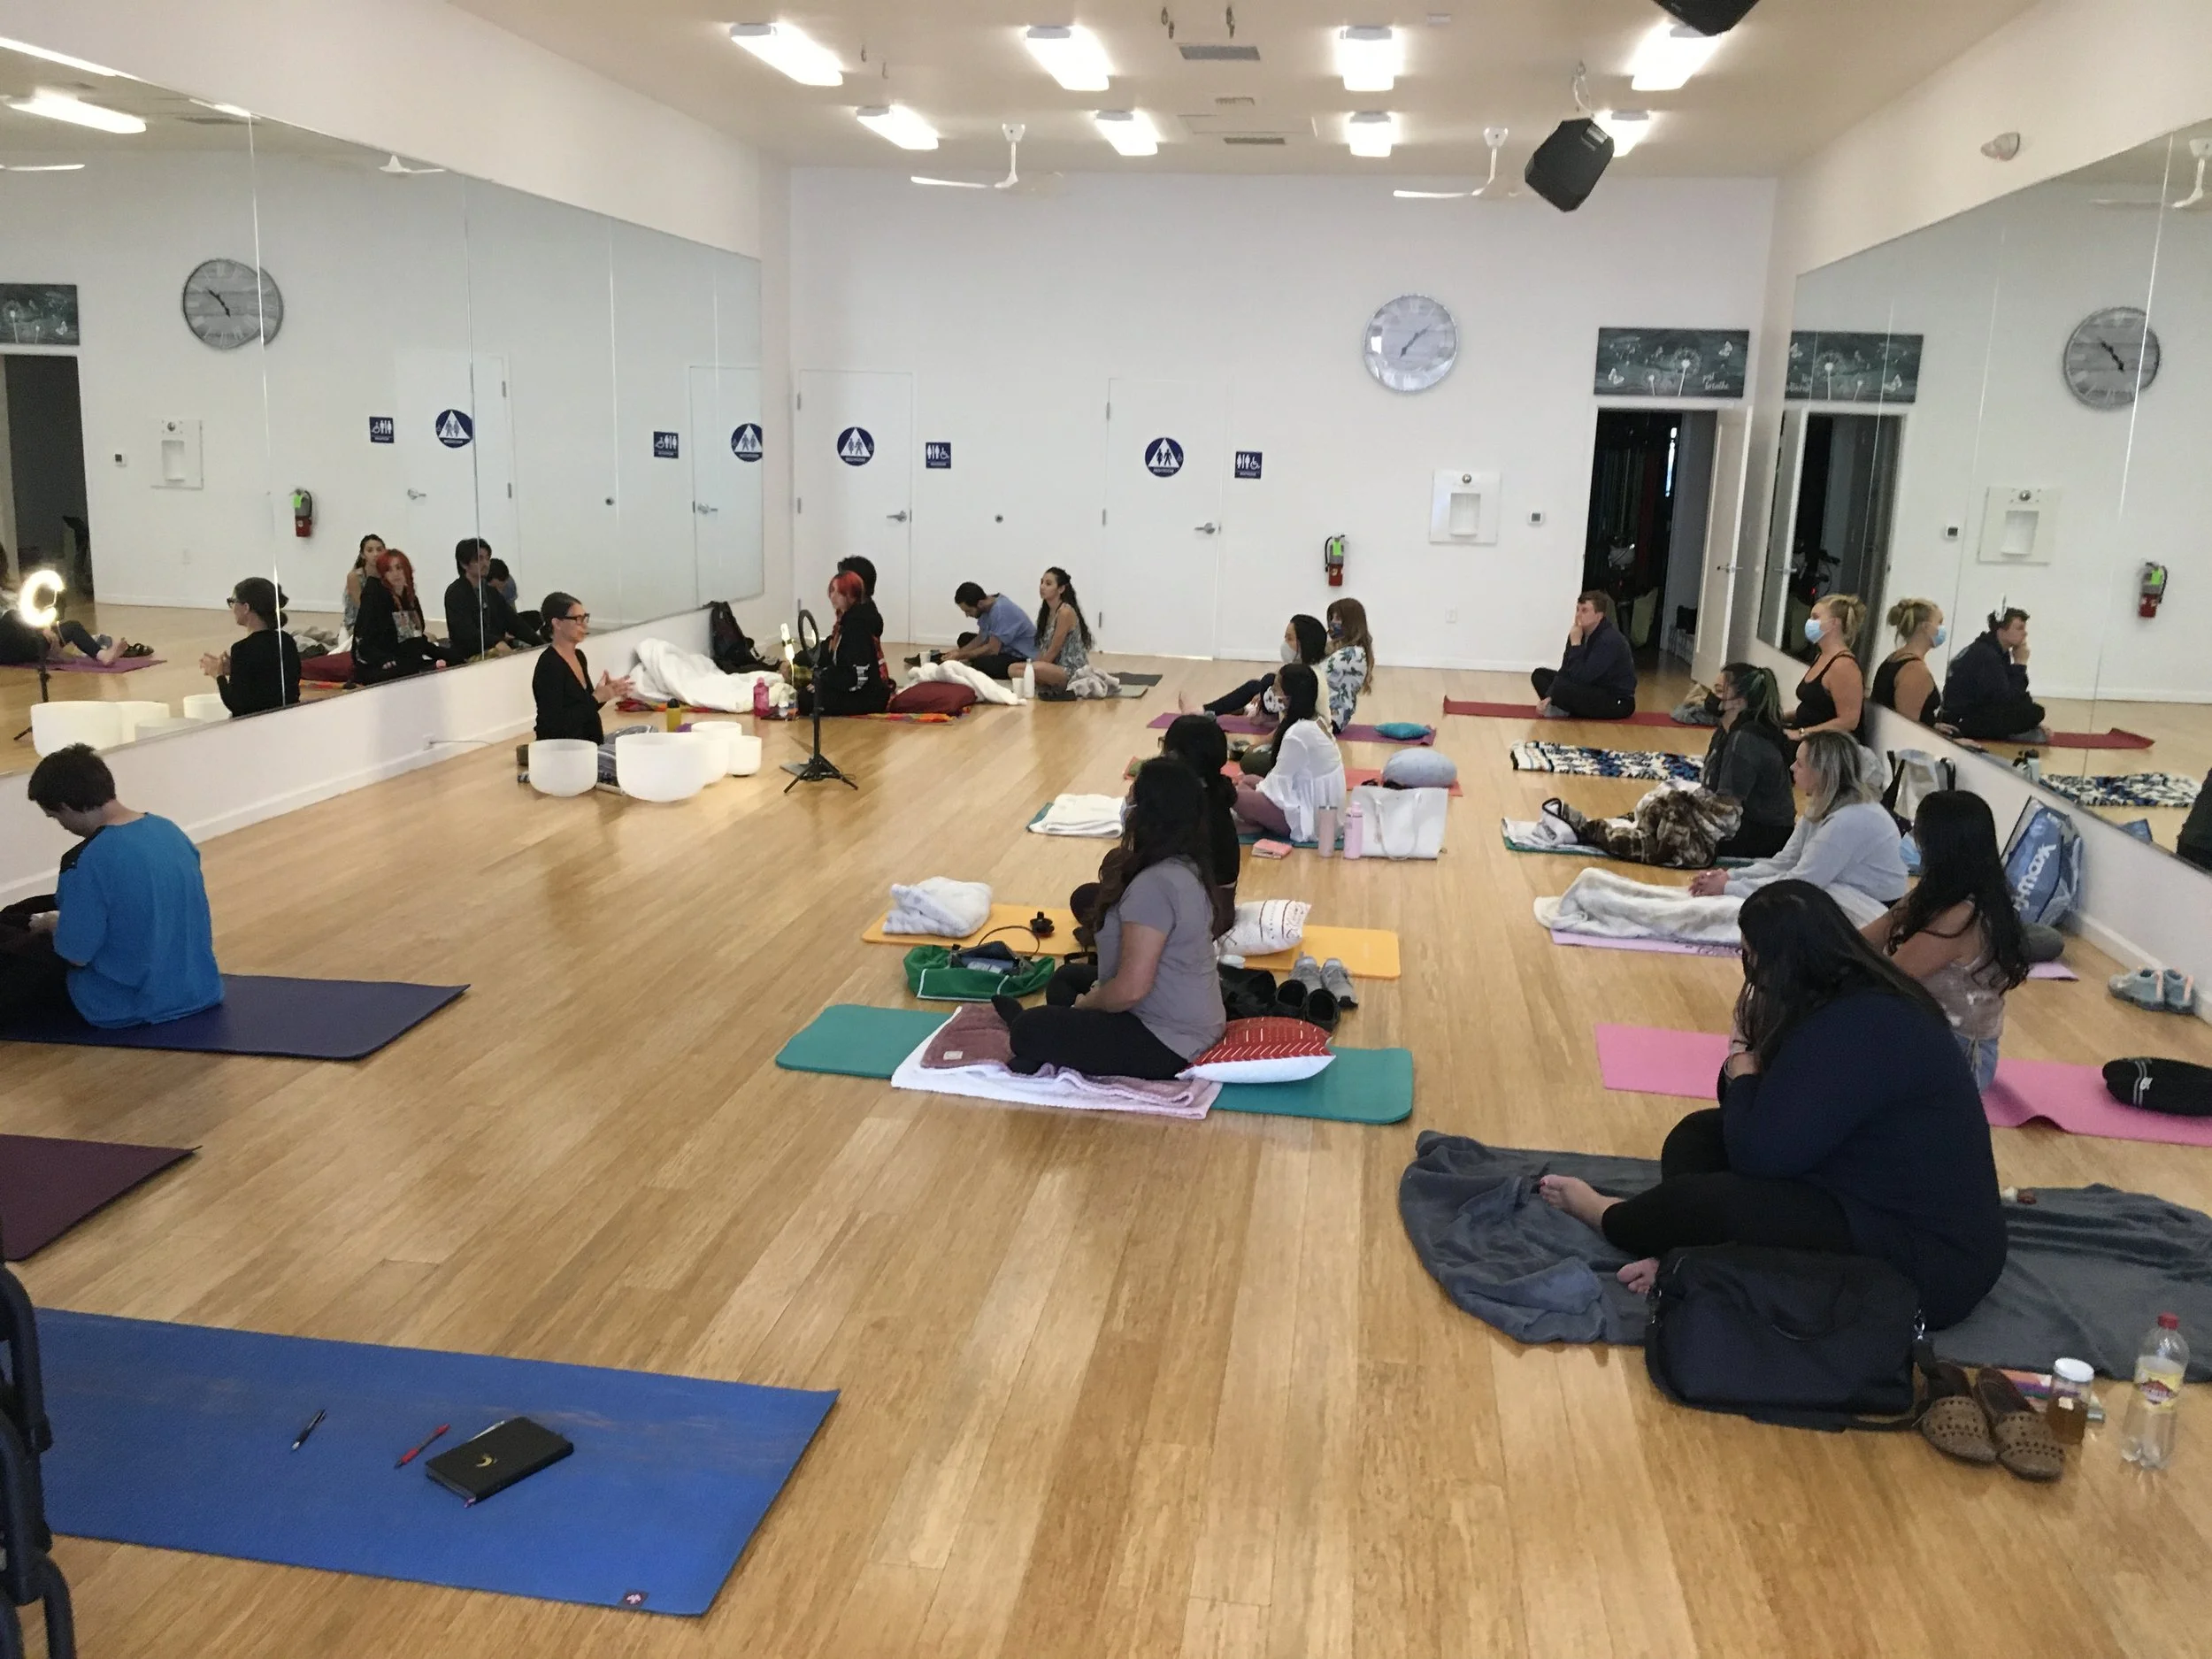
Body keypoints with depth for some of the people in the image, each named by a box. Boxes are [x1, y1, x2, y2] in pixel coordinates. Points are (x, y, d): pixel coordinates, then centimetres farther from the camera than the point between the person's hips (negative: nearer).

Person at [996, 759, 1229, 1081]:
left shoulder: (1154, 885, -28)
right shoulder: (1188, 867, 3)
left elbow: (1131, 989, -28)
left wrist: (1084, 1004, -8)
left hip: (1166, 1044, -10)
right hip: (1191, 1023, 10)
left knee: (1028, 1032, -12)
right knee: (1068, 977, 25)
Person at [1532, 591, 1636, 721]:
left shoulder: (1610, 640, -25)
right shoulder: (1579, 634, 0)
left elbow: (1581, 677, -30)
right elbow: (1565, 671, 3)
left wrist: (1576, 644, -26)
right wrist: (1549, 697, -11)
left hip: (1618, 701, -9)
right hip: (1593, 690, 9)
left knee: (1562, 689, -34)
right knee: (1539, 675, 6)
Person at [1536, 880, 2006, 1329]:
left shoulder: (1855, 1030, -27)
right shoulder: (1856, 999, 5)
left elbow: (1757, 1154, -24)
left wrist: (1744, 1062, -7)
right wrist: (1751, 1051, -7)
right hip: (1880, 1200, 11)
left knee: (1701, 1202, -20)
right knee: (1698, 1135, 9)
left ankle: (1611, 1220, 10)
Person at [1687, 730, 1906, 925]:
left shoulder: (1851, 820, -27)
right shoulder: (1823, 807, 3)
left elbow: (1800, 882, -25)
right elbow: (1784, 863, 5)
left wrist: (1729, 887, -19)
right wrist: (1730, 876, -8)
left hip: (1874, 918, -8)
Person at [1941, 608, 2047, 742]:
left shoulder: (1997, 652, 11)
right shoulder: (1985, 655, -19)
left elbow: (2014, 695, 15)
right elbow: (2007, 698, -23)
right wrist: (2020, 664, -13)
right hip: (1962, 721, -10)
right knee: (2034, 712, -19)